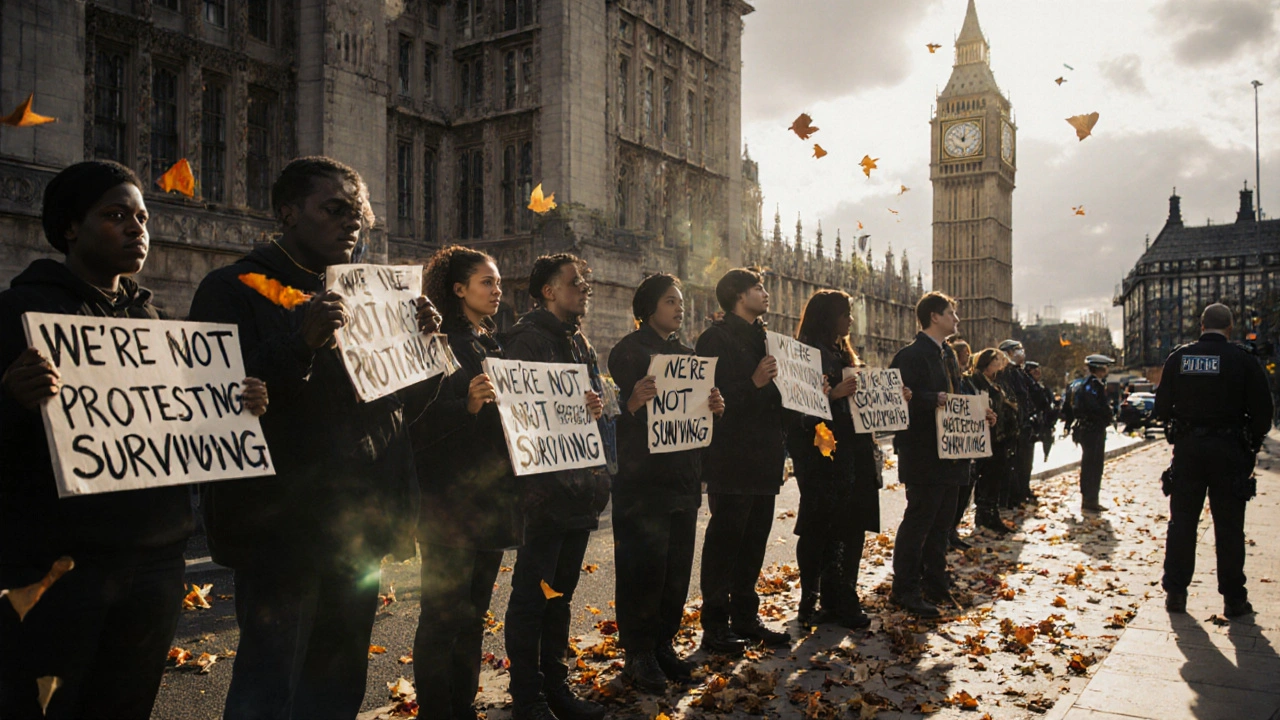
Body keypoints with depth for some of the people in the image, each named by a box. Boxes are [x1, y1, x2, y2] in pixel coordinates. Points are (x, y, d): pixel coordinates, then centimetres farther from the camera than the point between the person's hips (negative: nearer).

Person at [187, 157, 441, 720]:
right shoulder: (236, 288, -4)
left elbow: (404, 405, 16)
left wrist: (423, 341, -1)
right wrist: (299, 344, -29)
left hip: (356, 524, 7)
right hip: (280, 527, -6)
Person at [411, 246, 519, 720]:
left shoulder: (493, 347, 16)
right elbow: (419, 421, -15)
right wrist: (467, 405, -31)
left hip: (493, 497, 7)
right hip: (449, 499, -7)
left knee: (473, 614, 14)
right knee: (443, 616, -2)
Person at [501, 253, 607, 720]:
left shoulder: (580, 343, 19)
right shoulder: (529, 337, -9)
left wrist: (597, 408, 4)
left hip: (578, 485, 9)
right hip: (546, 487, -9)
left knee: (560, 591, 16)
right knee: (532, 593, 1)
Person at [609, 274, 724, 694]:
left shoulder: (687, 355, 17)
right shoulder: (630, 351, -5)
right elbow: (617, 411, -12)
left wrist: (714, 407, -2)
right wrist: (634, 402, -34)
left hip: (683, 479, 7)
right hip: (642, 481, -7)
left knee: (677, 570, 11)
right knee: (643, 569, -3)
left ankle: (663, 645, 24)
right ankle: (638, 656, 10)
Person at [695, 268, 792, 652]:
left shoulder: (763, 337, 19)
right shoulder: (717, 338, -7)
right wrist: (754, 383, -25)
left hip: (763, 458, 8)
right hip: (732, 459, -8)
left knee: (754, 542, 14)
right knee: (724, 541, -2)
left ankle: (746, 618, 25)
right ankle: (715, 627, 6)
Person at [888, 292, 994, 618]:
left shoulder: (948, 355, 18)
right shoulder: (912, 355, -12)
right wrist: (934, 399, -33)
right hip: (924, 454, -9)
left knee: (942, 521, 15)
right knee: (919, 520, -4)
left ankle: (935, 584, 26)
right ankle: (905, 589, 4)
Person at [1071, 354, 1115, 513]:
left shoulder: (1082, 384, 12)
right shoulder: (1096, 385, -16)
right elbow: (1102, 408, -23)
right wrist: (1109, 418, -4)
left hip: (1084, 429, 10)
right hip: (1094, 430, -10)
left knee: (1088, 465, 15)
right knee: (1094, 466, -4)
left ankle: (1087, 500, 23)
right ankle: (1091, 501, 0)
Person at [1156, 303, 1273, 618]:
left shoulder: (1178, 357, 0)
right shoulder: (1242, 359, -7)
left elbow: (1162, 407, 3)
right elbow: (1263, 410, -6)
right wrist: (1252, 444, 9)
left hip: (1187, 449, 2)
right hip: (1229, 451, -2)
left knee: (1182, 522, 9)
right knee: (1229, 527, 6)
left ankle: (1175, 592, 13)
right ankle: (1233, 599, 13)